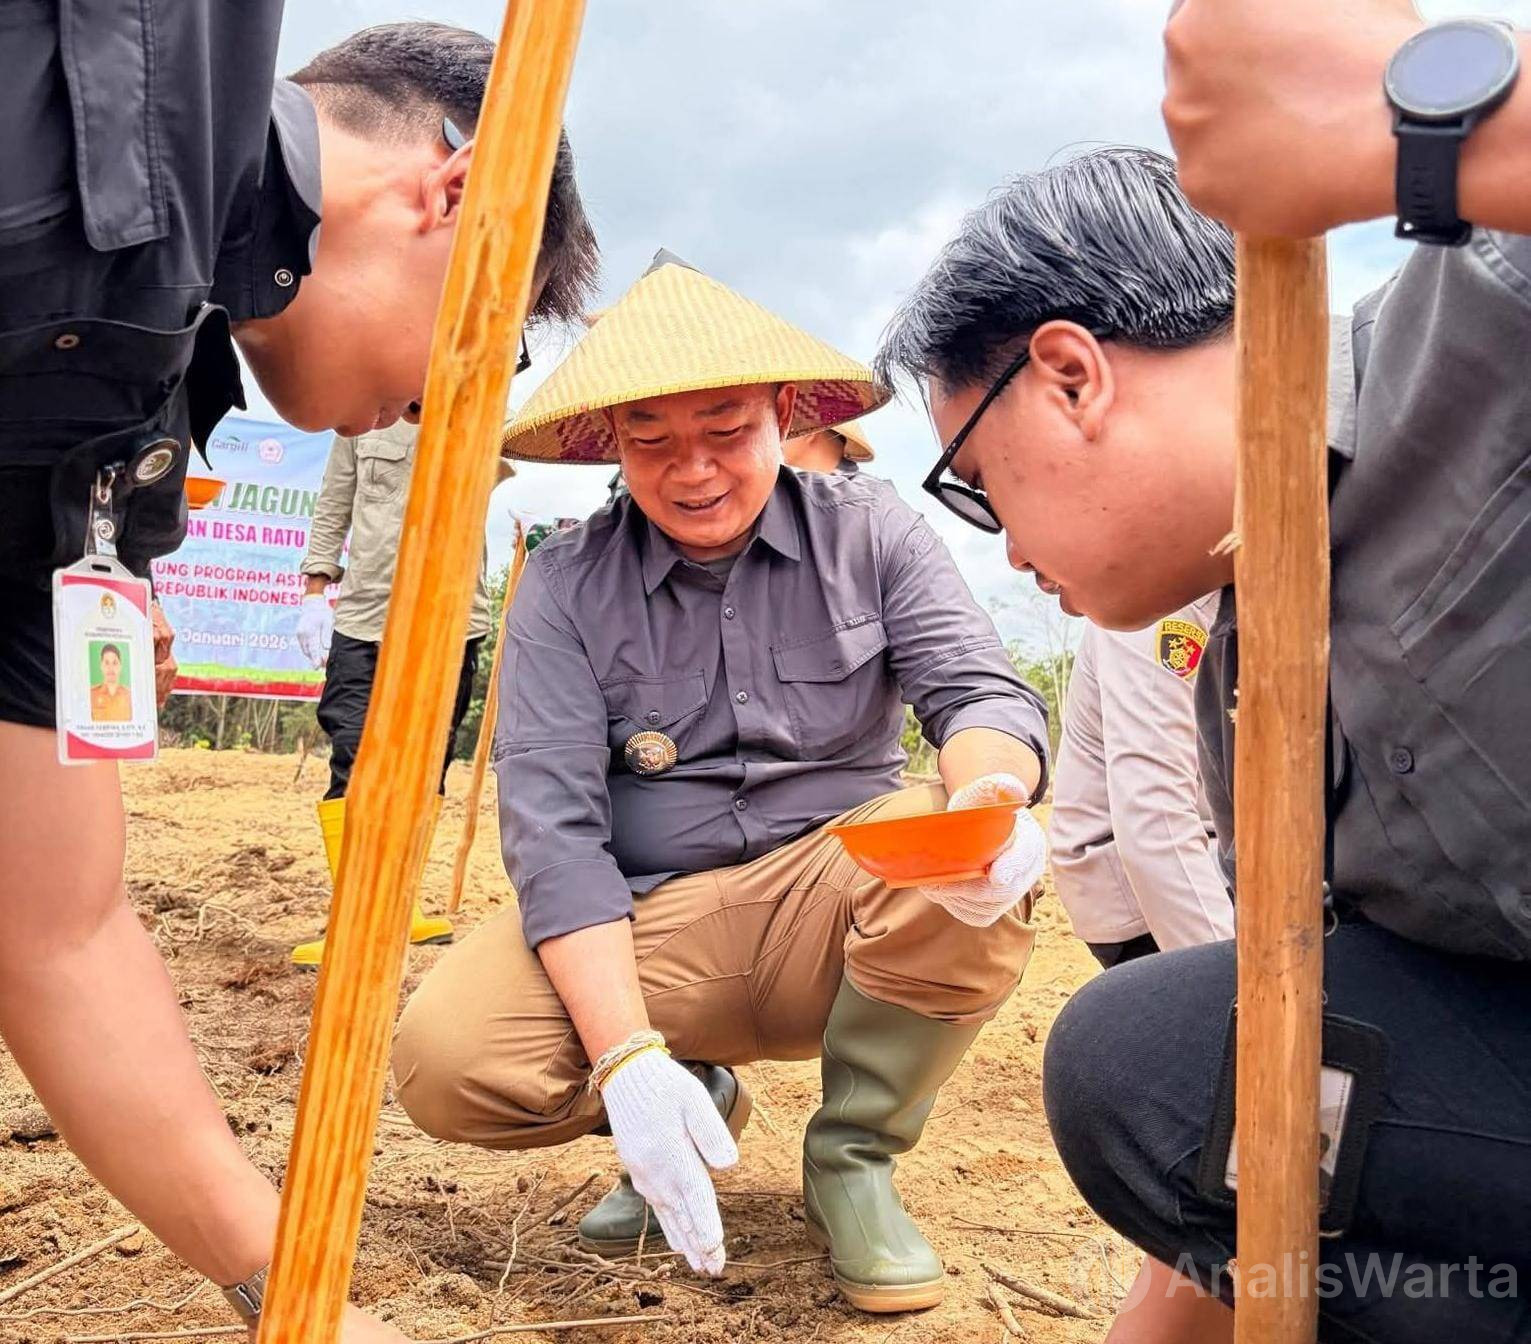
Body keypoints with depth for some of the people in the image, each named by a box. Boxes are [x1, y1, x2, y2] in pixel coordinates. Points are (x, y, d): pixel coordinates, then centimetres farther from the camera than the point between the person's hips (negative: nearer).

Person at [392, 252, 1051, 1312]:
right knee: (445, 1057, -25)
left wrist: (992, 798, -39)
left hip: (836, 898, 0)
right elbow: (552, 822, -13)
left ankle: (853, 1159, -6)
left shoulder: (868, 532, -1)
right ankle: (696, 1102, 7)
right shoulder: (566, 585, -4)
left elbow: (982, 690, -12)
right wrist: (628, 1057, -26)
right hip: (643, 926, 1)